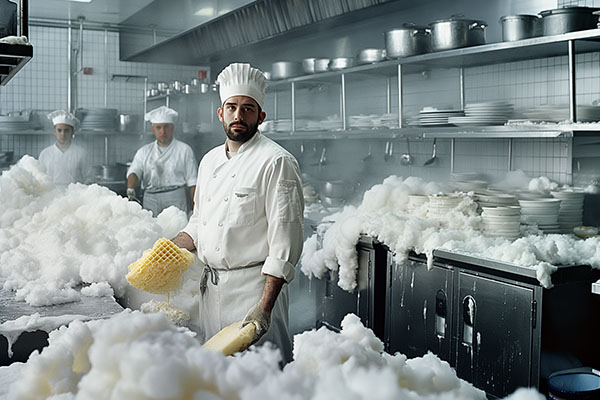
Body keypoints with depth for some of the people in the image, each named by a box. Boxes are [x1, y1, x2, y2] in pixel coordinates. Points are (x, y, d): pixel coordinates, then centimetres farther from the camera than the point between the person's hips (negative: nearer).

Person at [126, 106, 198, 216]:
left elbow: (193, 183, 3)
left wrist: (195, 210, -5)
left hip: (176, 203, -2)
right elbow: (134, 172, 1)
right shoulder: (144, 152, 17)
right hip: (150, 201, 2)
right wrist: (130, 190, -20)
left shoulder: (184, 150, 8)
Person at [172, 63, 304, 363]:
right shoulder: (210, 160, 12)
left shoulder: (277, 162, -11)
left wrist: (265, 307, -21)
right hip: (210, 288, 7)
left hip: (254, 286, -7)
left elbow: (285, 241, -16)